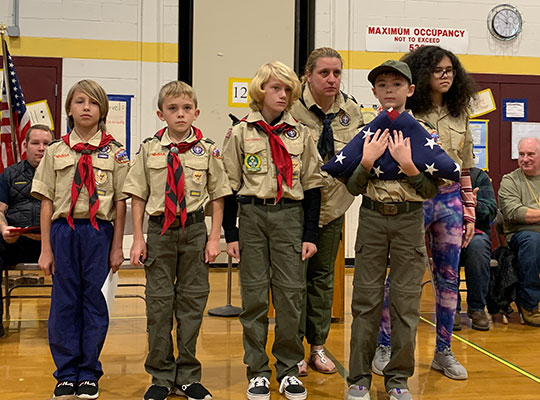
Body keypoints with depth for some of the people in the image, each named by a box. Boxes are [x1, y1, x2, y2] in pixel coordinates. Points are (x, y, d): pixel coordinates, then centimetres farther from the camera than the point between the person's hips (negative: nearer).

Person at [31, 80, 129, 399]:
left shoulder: (115, 152, 3)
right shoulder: (56, 151, 7)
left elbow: (121, 202, 2)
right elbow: (47, 202, 6)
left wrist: (117, 247, -1)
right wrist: (46, 249, 3)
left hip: (99, 231, -1)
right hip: (64, 230, 2)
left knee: (94, 299, 4)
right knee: (64, 301, 5)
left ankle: (89, 373, 18)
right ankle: (66, 372, 18)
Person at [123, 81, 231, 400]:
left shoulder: (208, 151, 1)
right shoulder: (149, 149, 2)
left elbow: (218, 197, 4)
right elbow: (138, 196, 4)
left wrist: (214, 238, -3)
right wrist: (138, 239, -1)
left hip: (194, 230, 0)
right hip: (160, 230, 0)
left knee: (192, 301, 6)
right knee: (159, 302, 5)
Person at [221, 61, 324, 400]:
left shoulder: (301, 134, 7)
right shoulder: (241, 133, 3)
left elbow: (312, 185, 7)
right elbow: (230, 185, 3)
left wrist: (310, 235, 2)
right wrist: (231, 234, -1)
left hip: (290, 216, 1)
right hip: (252, 215, 0)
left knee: (292, 293, 0)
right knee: (254, 294, 3)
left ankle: (289, 369, 15)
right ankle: (258, 371, 15)